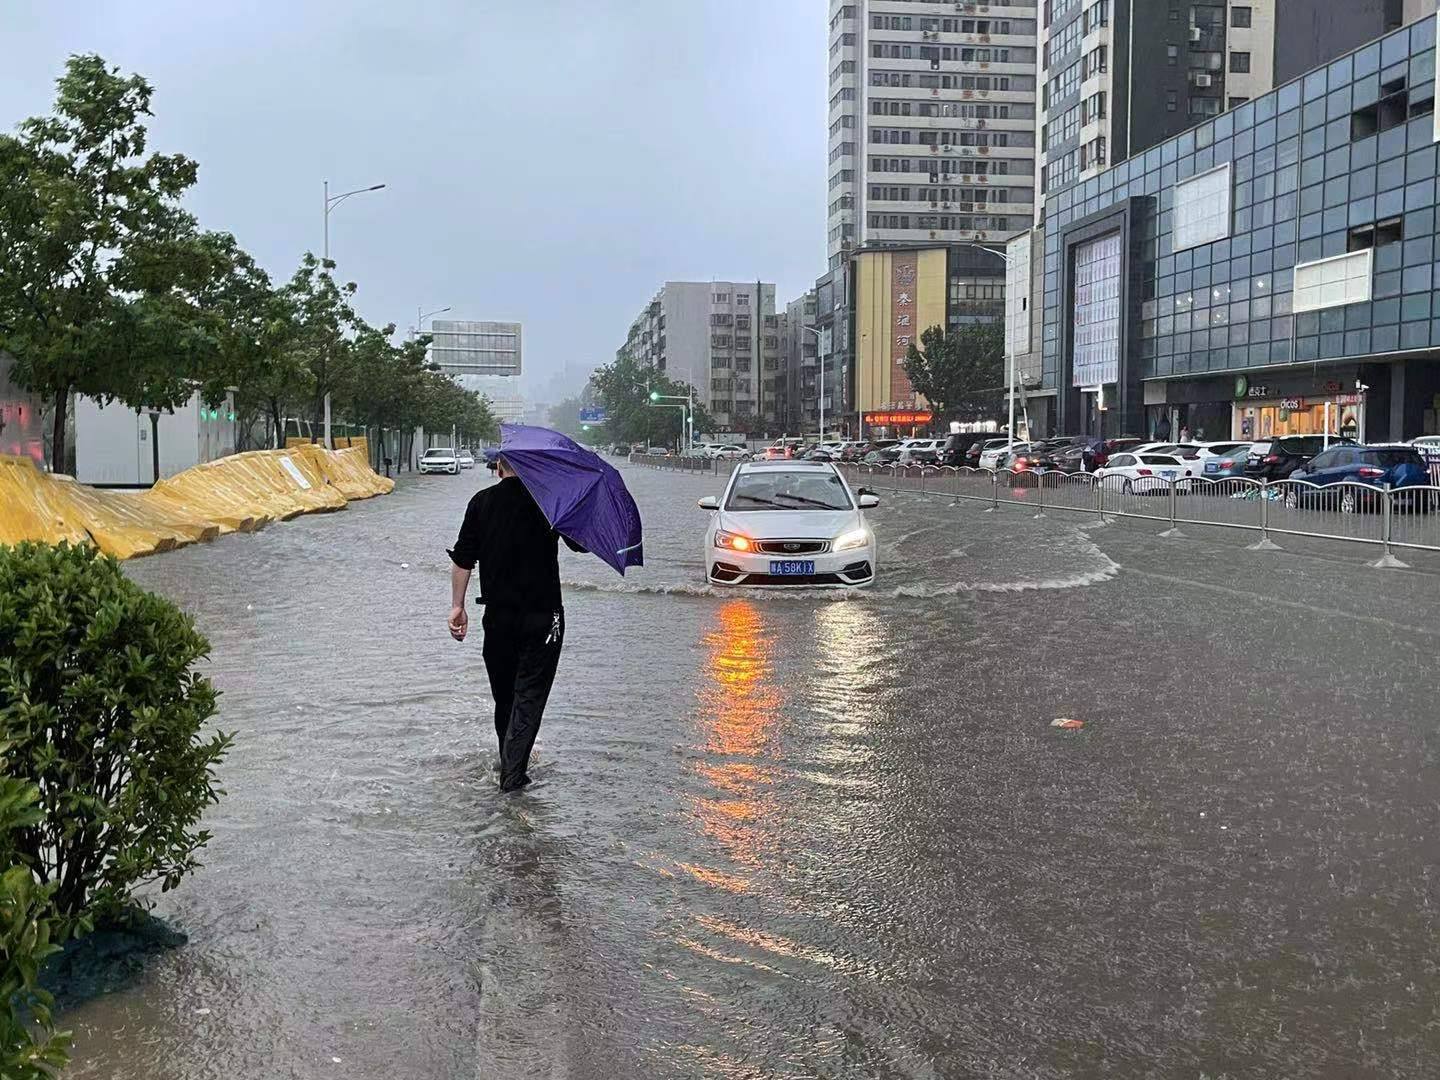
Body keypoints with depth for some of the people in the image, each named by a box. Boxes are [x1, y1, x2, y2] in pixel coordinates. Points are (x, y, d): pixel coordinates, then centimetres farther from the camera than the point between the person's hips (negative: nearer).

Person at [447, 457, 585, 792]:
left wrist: (457, 606, 5)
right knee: (530, 694, 2)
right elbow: (580, 544, 0)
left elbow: (462, 560, -1)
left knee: (504, 693, 17)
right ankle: (513, 770, -8)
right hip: (542, 615, -2)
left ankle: (510, 763, 31)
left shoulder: (481, 502, 1)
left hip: (498, 616, 3)